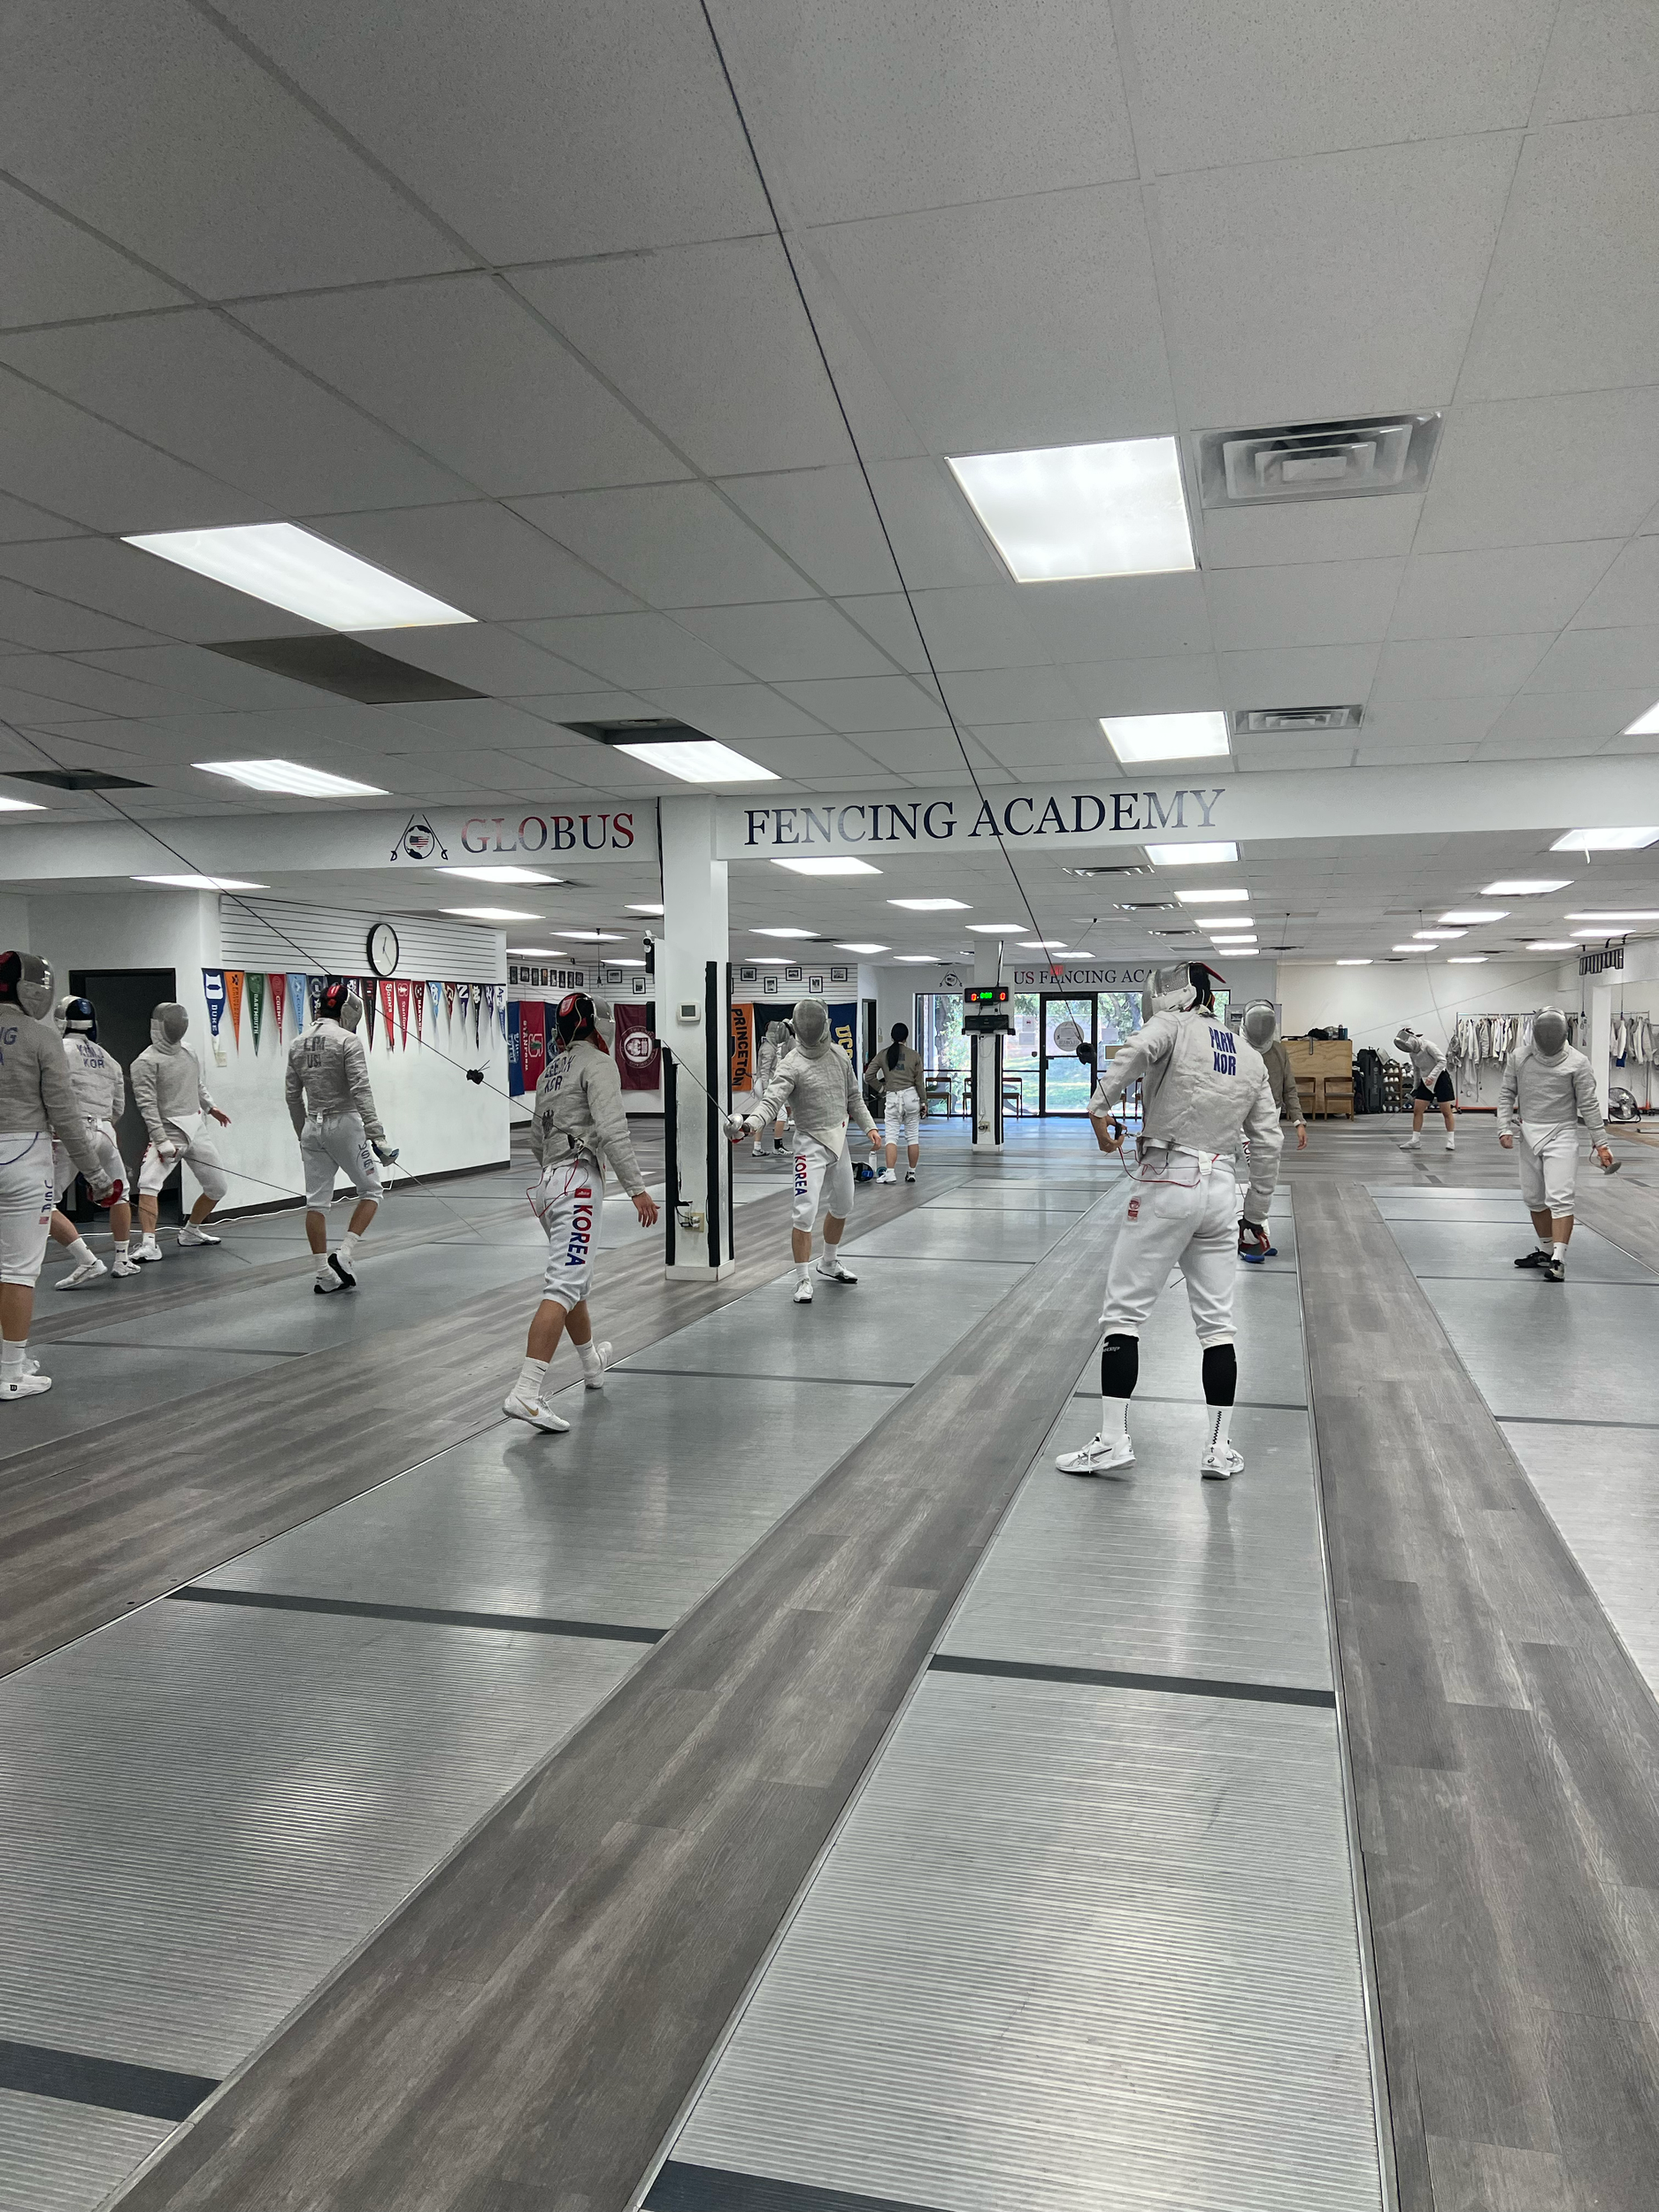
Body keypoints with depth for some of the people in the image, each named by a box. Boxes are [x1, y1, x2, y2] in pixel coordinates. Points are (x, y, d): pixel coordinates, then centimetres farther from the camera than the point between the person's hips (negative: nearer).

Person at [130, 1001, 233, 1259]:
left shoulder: (187, 1051, 7)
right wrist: (161, 1141, -26)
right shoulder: (147, 1061, -14)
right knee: (148, 1184, -27)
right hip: (168, 1132, -7)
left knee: (218, 1188, 12)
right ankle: (148, 1245, -29)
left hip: (195, 1130, 7)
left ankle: (190, 1231, 33)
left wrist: (210, 1107, 31)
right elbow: (147, 1104, -20)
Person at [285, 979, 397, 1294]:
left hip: (313, 1127, 6)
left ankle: (325, 1275, 7)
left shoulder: (299, 1043, 7)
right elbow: (361, 1092, -21)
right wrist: (377, 1137, -22)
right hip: (344, 1126, -6)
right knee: (370, 1191, 11)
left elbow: (292, 1095, 12)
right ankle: (343, 1256, -2)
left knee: (317, 1202, 6)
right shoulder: (348, 1041, -13)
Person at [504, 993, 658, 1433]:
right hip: (580, 1184, -9)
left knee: (573, 1278, 25)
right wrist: (637, 1188, -22)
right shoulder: (597, 1064, -7)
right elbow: (611, 1130, -20)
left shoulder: (551, 1070, 18)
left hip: (550, 1182, 9)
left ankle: (592, 1363, 45)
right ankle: (525, 1393, -25)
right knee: (563, 1287, -15)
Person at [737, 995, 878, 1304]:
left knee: (842, 1207, 19)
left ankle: (829, 1264, 40)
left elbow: (853, 1097, 14)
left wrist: (868, 1126, 4)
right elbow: (771, 1102, -33)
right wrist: (750, 1123, -52)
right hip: (811, 1145, -7)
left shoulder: (839, 1055, 1)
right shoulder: (791, 1065, -19)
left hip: (839, 1141, 7)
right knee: (804, 1212, -16)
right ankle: (803, 1280, -4)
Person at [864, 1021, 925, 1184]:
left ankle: (890, 1173, -12)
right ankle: (911, 1172, 17)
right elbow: (919, 1082, 1)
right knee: (913, 1136, 11)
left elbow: (868, 1076, 1)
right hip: (911, 1096, 0)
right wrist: (923, 1102, 10)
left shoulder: (883, 1054, 2)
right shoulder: (914, 1055, 0)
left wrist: (881, 1088, 14)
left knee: (891, 1136, 1)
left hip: (892, 1098, 0)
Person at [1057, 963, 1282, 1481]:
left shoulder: (1172, 1027, -3)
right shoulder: (1250, 1055, 14)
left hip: (1167, 1186, -5)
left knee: (1123, 1315, 3)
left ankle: (1113, 1440, 0)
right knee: (1216, 1324, 12)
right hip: (1219, 1190, 5)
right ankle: (1218, 1448, 12)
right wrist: (1257, 1214, 19)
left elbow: (1136, 1051, -29)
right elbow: (1267, 1144, 13)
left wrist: (1100, 1107, -34)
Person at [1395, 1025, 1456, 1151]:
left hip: (1440, 1078, -7)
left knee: (1446, 1112, -4)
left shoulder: (1427, 1045, -18)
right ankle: (1415, 1141, 5)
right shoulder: (1412, 1053, 5)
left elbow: (1442, 1061, -23)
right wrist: (1415, 1088, 19)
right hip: (1426, 1081, 7)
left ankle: (1451, 1141, 2)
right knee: (1416, 1110, 1)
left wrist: (1431, 1076, -32)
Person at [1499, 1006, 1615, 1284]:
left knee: (1560, 1199, -14)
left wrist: (1601, 1143, -10)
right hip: (1529, 1135, 4)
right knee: (1534, 1198, 14)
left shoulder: (1577, 1062, -12)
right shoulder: (1519, 1056, -3)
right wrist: (1505, 1128, -8)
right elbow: (1507, 1094, 4)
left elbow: (1589, 1104, -9)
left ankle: (1558, 1260, -15)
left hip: (1561, 1135, -4)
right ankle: (1546, 1250, 30)